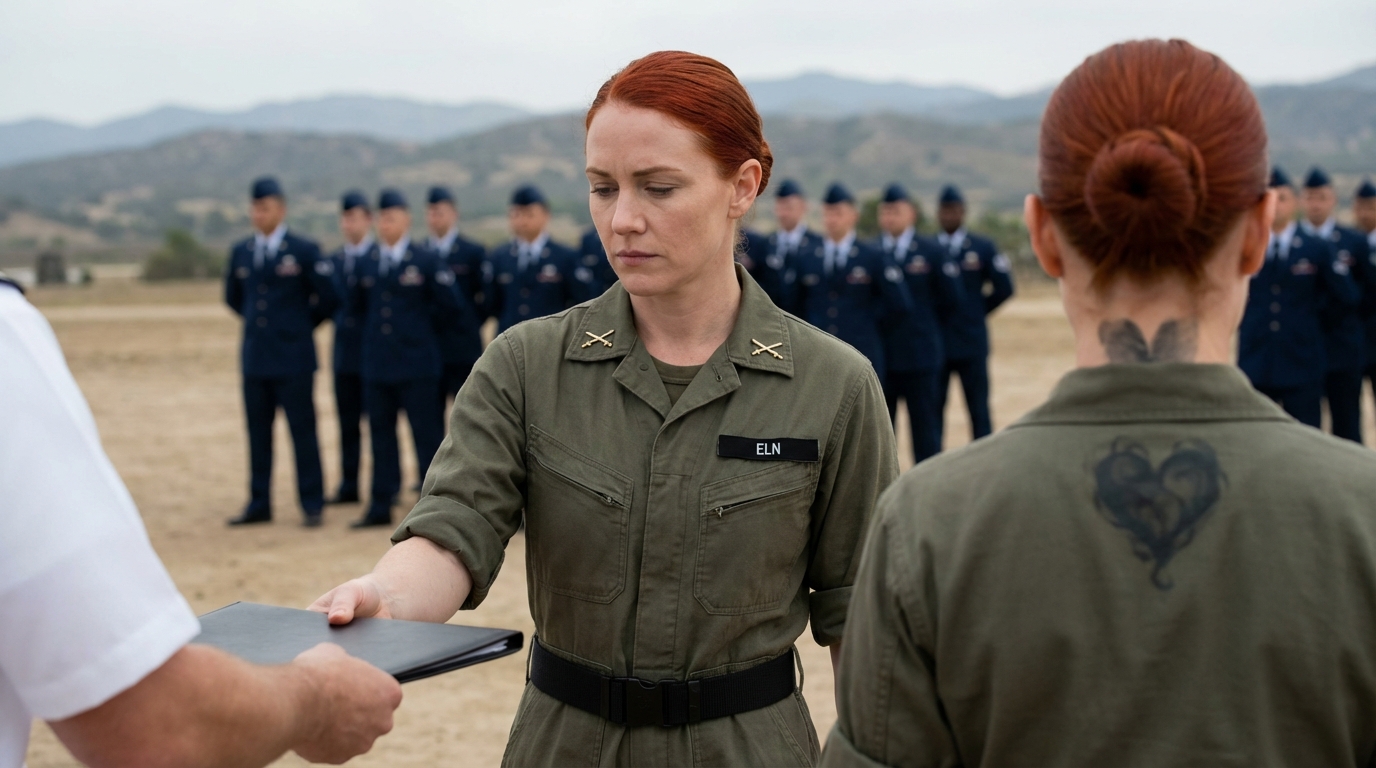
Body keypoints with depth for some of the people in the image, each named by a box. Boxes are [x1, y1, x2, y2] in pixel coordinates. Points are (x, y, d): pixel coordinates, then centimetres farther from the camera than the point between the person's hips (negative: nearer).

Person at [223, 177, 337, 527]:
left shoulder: (304, 250, -3)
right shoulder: (240, 252, 11)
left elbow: (329, 297, -1)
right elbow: (233, 296, 25)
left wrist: (302, 324, 6)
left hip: (293, 357, -4)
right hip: (255, 357, 4)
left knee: (302, 430, -1)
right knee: (258, 433, 7)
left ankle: (312, 505, 5)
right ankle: (259, 505, 14)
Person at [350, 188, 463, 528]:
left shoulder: (428, 261, -3)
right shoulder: (368, 265, 12)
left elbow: (450, 305, -4)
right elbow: (356, 303, 22)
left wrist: (418, 315, 2)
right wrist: (377, 321, 9)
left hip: (417, 363, -5)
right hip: (377, 363, 5)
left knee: (427, 436, -2)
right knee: (381, 435, 9)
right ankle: (380, 506, 16)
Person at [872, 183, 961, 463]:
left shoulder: (931, 251, 1)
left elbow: (951, 297, 3)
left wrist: (925, 322, 6)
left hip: (920, 353, -2)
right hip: (879, 353, 2)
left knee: (925, 426, 1)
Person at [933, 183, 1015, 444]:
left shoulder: (984, 247, 5)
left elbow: (1004, 288, 4)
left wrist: (978, 312, 4)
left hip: (972, 343, -1)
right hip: (934, 342, 1)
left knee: (979, 411, 2)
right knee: (932, 411, 2)